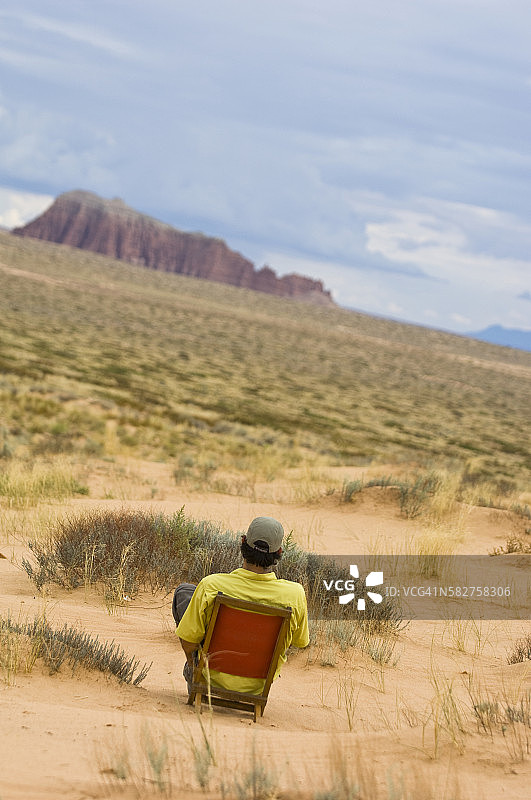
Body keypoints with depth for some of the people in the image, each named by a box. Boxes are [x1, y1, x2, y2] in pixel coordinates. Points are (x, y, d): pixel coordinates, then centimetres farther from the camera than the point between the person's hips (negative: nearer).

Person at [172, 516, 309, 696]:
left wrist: (192, 662, 7)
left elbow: (188, 641, -16)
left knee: (183, 591, 17)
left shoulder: (211, 586, -28)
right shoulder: (295, 595, -24)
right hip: (259, 686, 1)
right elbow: (300, 642, -6)